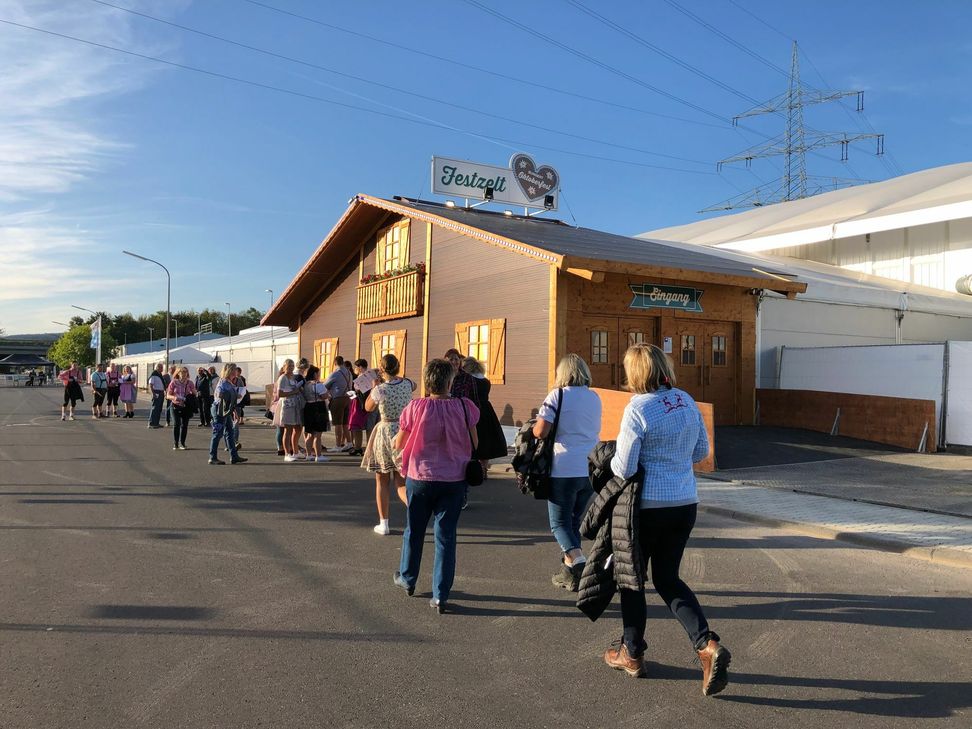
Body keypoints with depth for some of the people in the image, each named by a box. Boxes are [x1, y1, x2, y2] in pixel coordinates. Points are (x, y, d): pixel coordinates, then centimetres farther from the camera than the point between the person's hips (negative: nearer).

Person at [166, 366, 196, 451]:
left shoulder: (190, 383, 2)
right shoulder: (174, 383, -2)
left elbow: (194, 394, 9)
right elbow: (168, 395, -1)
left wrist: (191, 397, -12)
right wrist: (174, 397, -22)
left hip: (186, 406, 2)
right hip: (176, 406, -2)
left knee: (184, 425, 4)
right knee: (176, 424, -9)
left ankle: (182, 443, 15)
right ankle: (175, 444, 0)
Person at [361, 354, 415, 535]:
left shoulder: (379, 390, -15)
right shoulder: (407, 384, -3)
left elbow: (368, 408, 6)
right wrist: (395, 377, 29)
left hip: (385, 434, -3)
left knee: (382, 481, 14)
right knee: (402, 482, 8)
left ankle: (383, 523, 19)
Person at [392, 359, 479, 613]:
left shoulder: (416, 407, -12)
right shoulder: (465, 407, -10)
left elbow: (399, 444, 0)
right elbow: (474, 445, 1)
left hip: (420, 478, 0)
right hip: (454, 480, 0)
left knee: (414, 531, 19)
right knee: (446, 535, 7)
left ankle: (407, 579, 39)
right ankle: (440, 596, 8)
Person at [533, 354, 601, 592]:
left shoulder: (558, 395, -6)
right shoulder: (595, 398, 10)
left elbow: (540, 431, -13)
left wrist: (534, 427, 8)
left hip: (564, 469, -5)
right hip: (591, 469, 6)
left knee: (559, 522, 4)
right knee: (574, 521, 19)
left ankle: (578, 563, -16)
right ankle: (568, 571, 24)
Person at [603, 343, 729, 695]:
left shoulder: (638, 408, -18)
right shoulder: (687, 401, 3)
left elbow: (624, 468, -16)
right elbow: (701, 450, 12)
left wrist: (611, 459, 4)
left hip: (649, 505, -6)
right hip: (686, 504, 6)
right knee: (667, 578, 19)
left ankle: (632, 653, 28)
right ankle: (707, 645, 3)